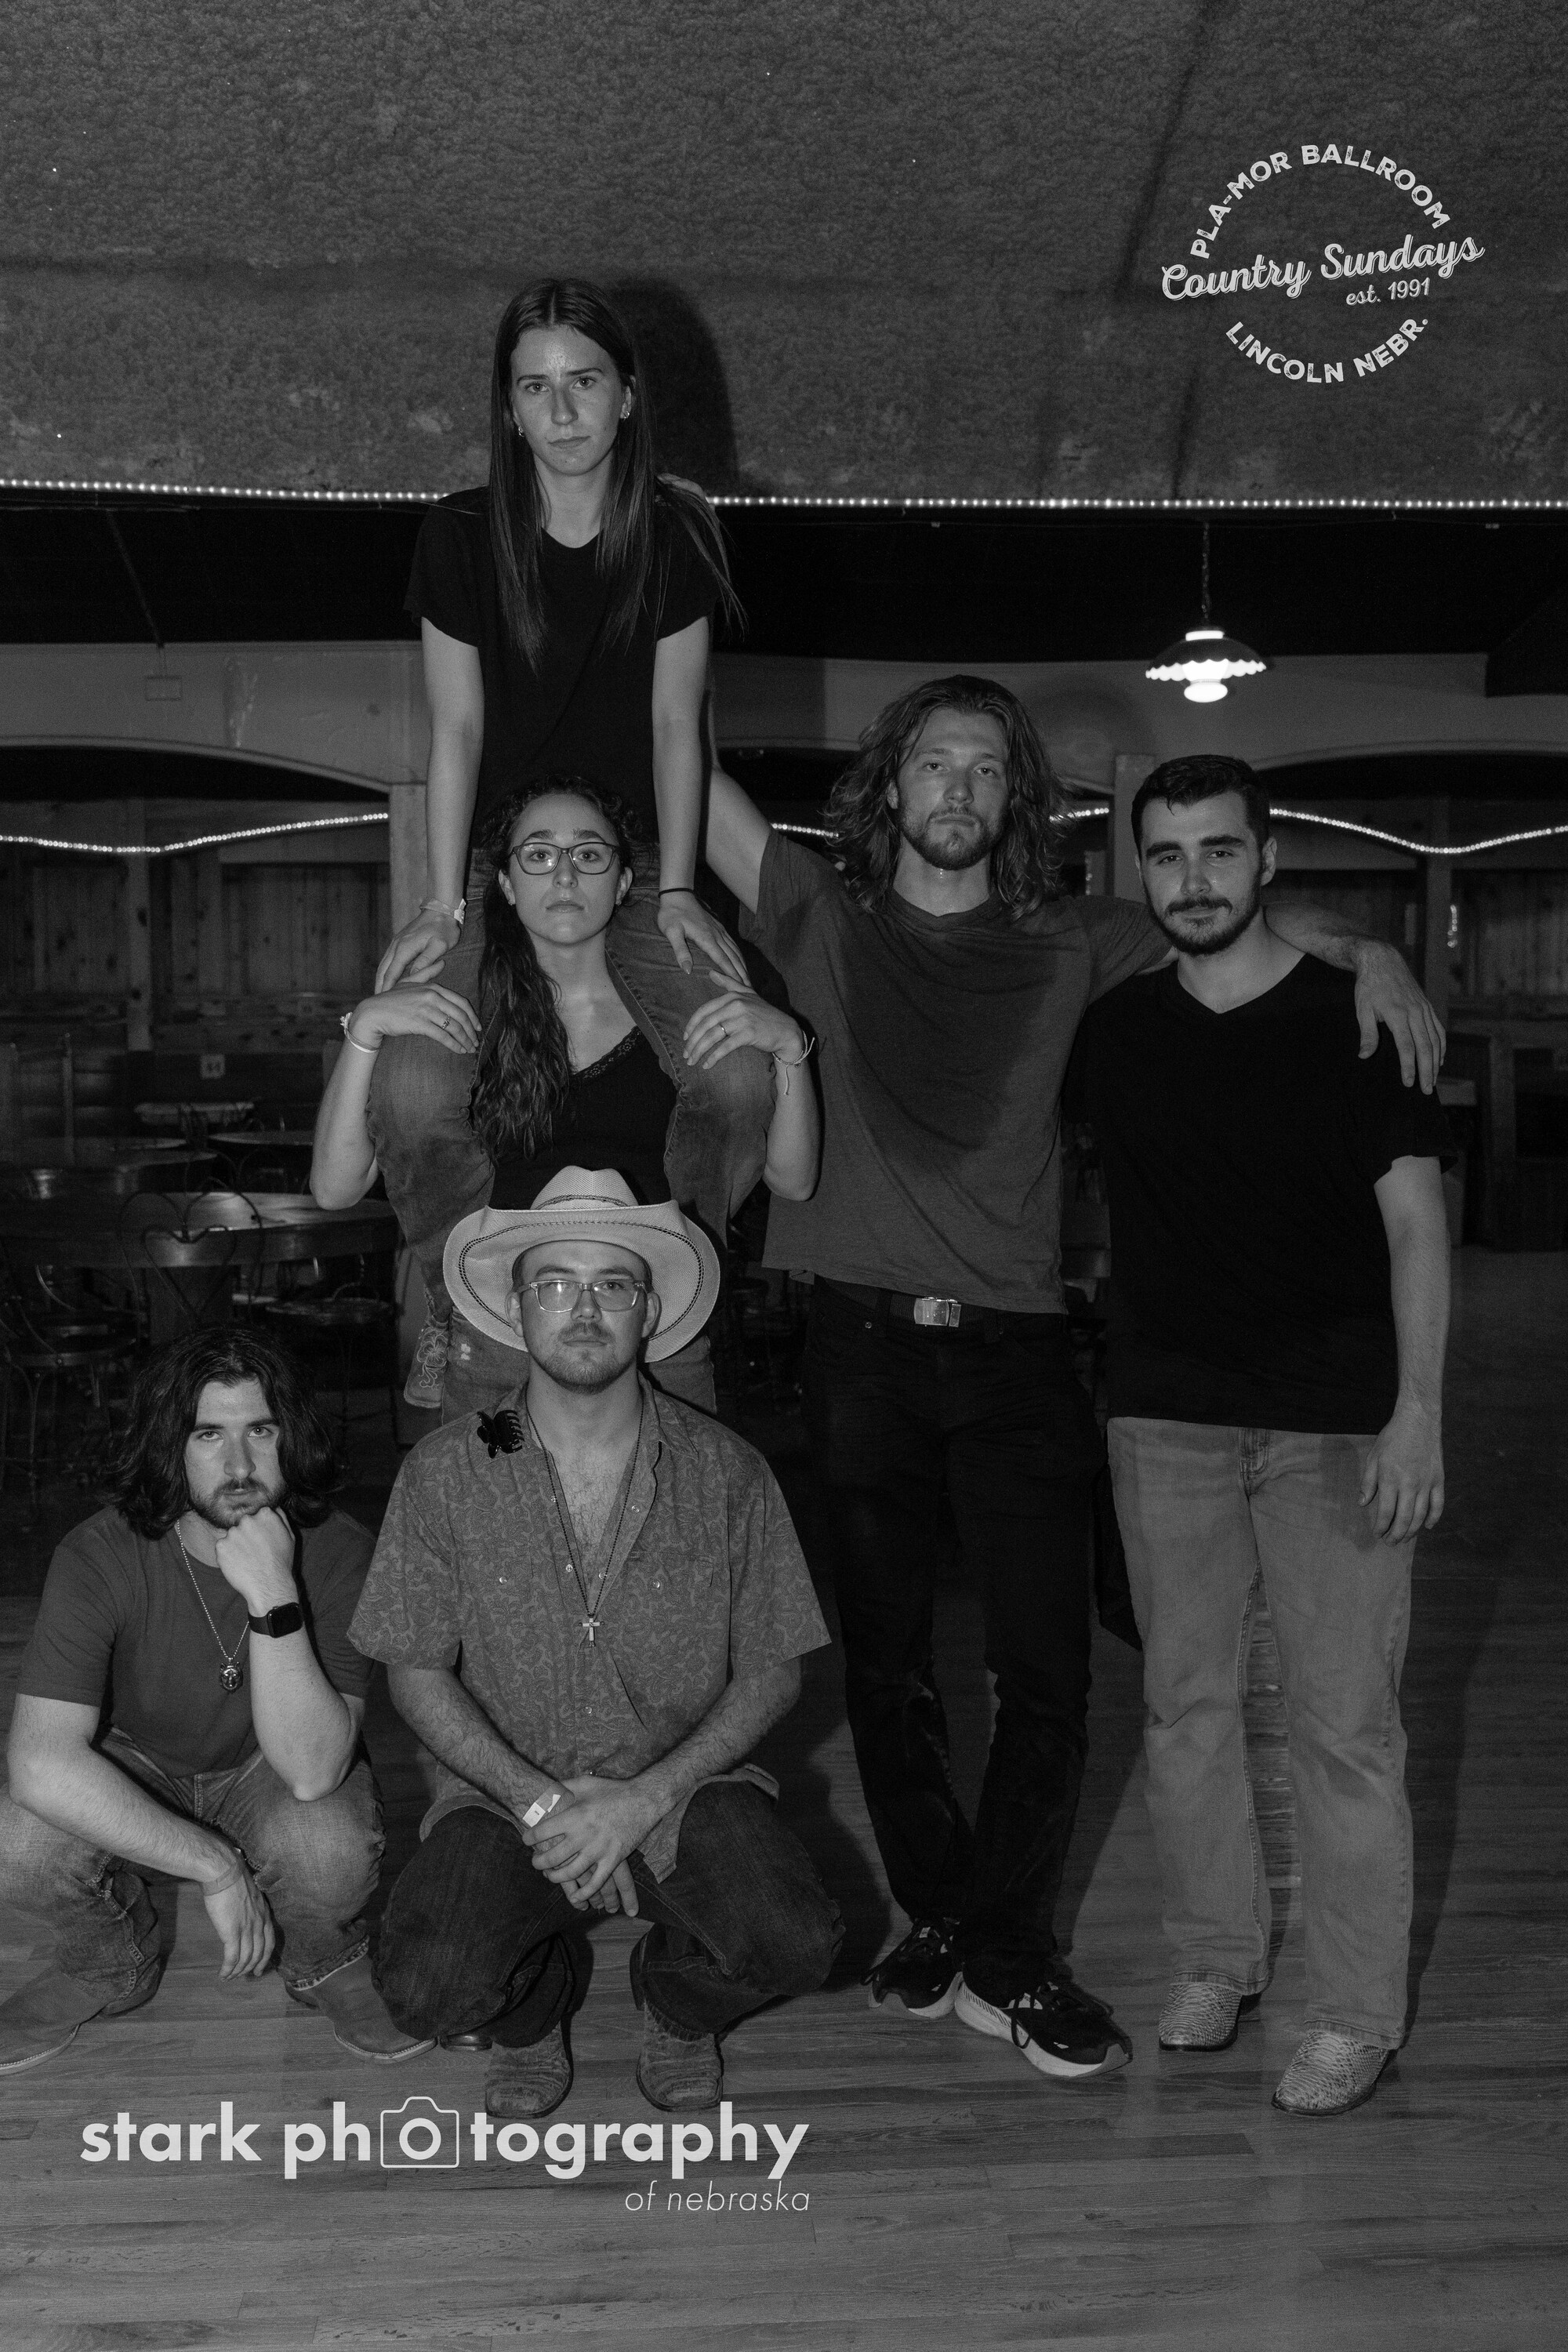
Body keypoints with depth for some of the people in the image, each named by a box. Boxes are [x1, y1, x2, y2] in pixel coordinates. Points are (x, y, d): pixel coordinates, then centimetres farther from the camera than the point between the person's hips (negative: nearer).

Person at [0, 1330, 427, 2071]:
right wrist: (217, 1866, -34)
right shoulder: (99, 1556, -25)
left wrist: (273, 1598, -43)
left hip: (268, 1770, -1)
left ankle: (327, 1965, 5)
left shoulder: (336, 1551, -25)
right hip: (135, 1771, 1)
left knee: (330, 1850, -34)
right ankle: (113, 1965, 7)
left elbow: (313, 1772, -32)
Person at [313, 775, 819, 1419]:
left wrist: (787, 1046, -10)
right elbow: (335, 1188, -2)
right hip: (495, 1362, 0)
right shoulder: (455, 1015, 2)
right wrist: (363, 1030, -12)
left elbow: (793, 1180, 4)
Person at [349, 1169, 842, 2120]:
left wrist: (644, 1800, -13)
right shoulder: (447, 1476, -5)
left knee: (796, 1944, -26)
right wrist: (538, 1799, -13)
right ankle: (534, 2007, 14)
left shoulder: (728, 1474, -5)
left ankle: (679, 2001, 13)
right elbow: (417, 1674, 0)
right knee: (429, 1989, -25)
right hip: (506, 1793, 0)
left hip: (685, 1784, 0)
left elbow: (772, 1674, -1)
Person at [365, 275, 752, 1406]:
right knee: (411, 1093, -26)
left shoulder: (677, 532, -2)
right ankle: (463, 1313, 2)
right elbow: (457, 729, -3)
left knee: (747, 1075, -23)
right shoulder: (461, 537, -4)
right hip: (495, 868, -1)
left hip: (637, 870, 1)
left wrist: (677, 890, -5)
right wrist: (444, 902, -8)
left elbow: (674, 723, -1)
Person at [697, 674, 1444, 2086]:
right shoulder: (827, 924, 5)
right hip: (867, 1345, 0)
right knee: (887, 1663, 11)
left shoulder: (1071, 949, 7)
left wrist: (1367, 950, -2)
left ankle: (1007, 1955, 17)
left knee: (1047, 1671, 0)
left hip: (1016, 1350, 0)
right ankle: (939, 1918, 29)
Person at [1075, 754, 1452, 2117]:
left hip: (1334, 1420, -3)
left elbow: (1415, 1222, -6)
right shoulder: (1113, 1031, 6)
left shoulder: (1355, 1019, -4)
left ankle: (1357, 2016, 14)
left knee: (1345, 1723, 0)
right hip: (1167, 1412, 4)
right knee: (1184, 1701, 11)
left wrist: (1417, 1411, -15)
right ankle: (1216, 1960, 28)